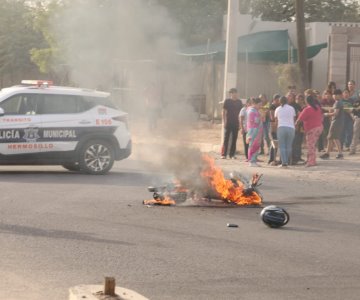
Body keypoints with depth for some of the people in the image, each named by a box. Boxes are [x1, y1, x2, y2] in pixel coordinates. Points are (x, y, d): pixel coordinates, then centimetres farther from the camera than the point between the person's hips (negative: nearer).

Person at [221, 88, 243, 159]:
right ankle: (223, 154, 0)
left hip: (236, 123, 3)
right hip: (228, 123, -3)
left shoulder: (239, 102, 8)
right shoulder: (227, 101, -1)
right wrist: (224, 122, -8)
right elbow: (223, 112, -1)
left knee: (234, 139, 5)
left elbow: (240, 113, 13)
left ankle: (232, 154, 10)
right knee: (226, 139, -2)